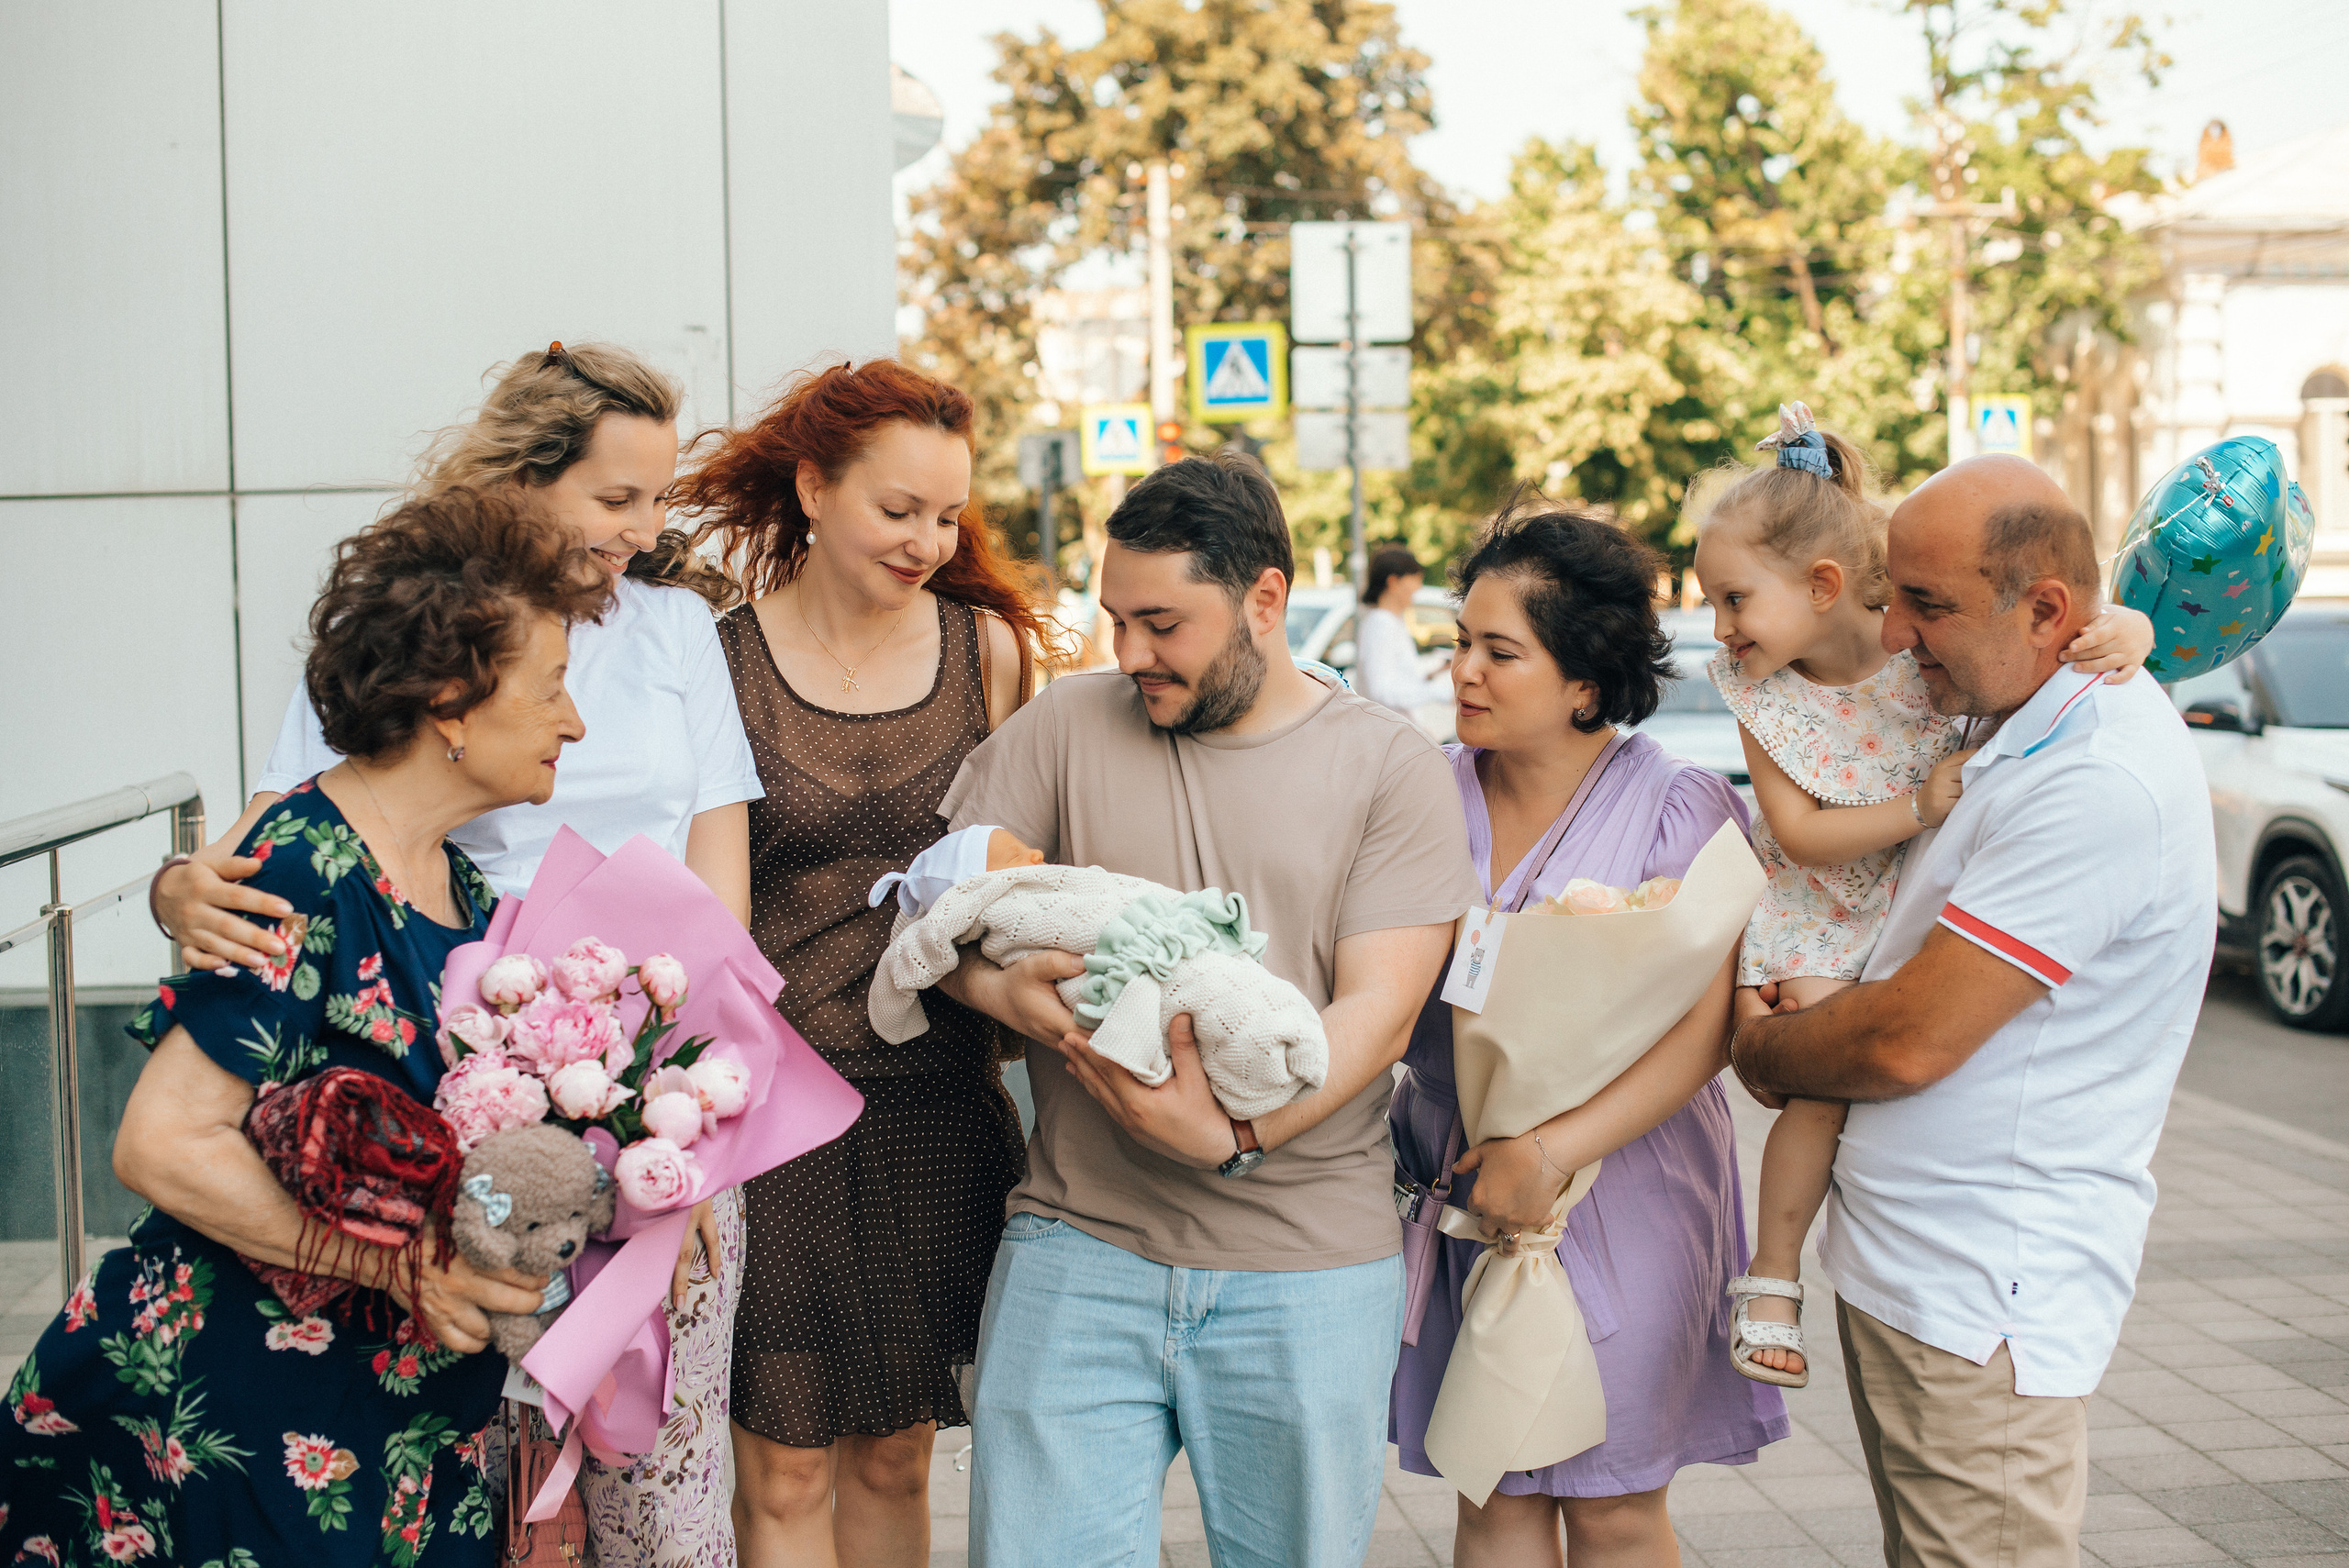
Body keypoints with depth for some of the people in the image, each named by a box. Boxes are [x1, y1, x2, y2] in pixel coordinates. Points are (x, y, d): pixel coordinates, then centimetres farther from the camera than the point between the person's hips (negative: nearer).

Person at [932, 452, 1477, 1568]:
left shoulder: (1391, 765, 1)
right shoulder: (1066, 726, 7)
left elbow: (1378, 1010, -7)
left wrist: (1235, 1133, -24)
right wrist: (1003, 991, -15)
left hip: (1307, 1271, -1)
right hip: (1077, 1244, 1)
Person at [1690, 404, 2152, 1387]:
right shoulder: (1760, 698, -14)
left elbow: (2072, 628, -16)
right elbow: (1797, 833, -17)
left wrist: (2127, 632, -39)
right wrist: (1919, 807, -29)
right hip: (1822, 920, -1)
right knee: (1824, 1087, -13)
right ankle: (1771, 1280, 2)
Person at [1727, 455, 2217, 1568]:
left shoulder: (2103, 784, -23)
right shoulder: (2021, 732, 9)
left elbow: (1907, 1043, -22)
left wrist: (1760, 1050, -3)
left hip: (1979, 1307, -10)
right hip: (1903, 1268, 10)